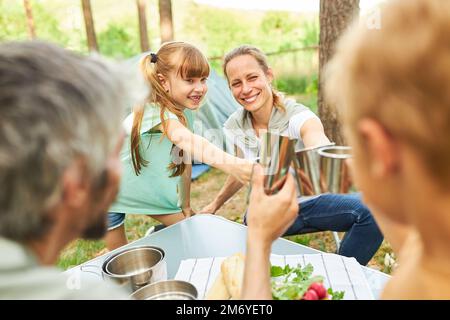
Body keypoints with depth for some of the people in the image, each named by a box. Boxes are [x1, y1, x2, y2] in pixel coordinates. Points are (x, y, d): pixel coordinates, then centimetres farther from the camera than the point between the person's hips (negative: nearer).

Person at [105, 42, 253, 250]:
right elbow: (186, 140, -55)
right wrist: (230, 165, -71)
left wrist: (185, 204, 1)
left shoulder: (184, 111, -10)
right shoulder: (156, 112, -35)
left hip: (149, 188, 7)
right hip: (110, 188, -6)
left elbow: (185, 156, -3)